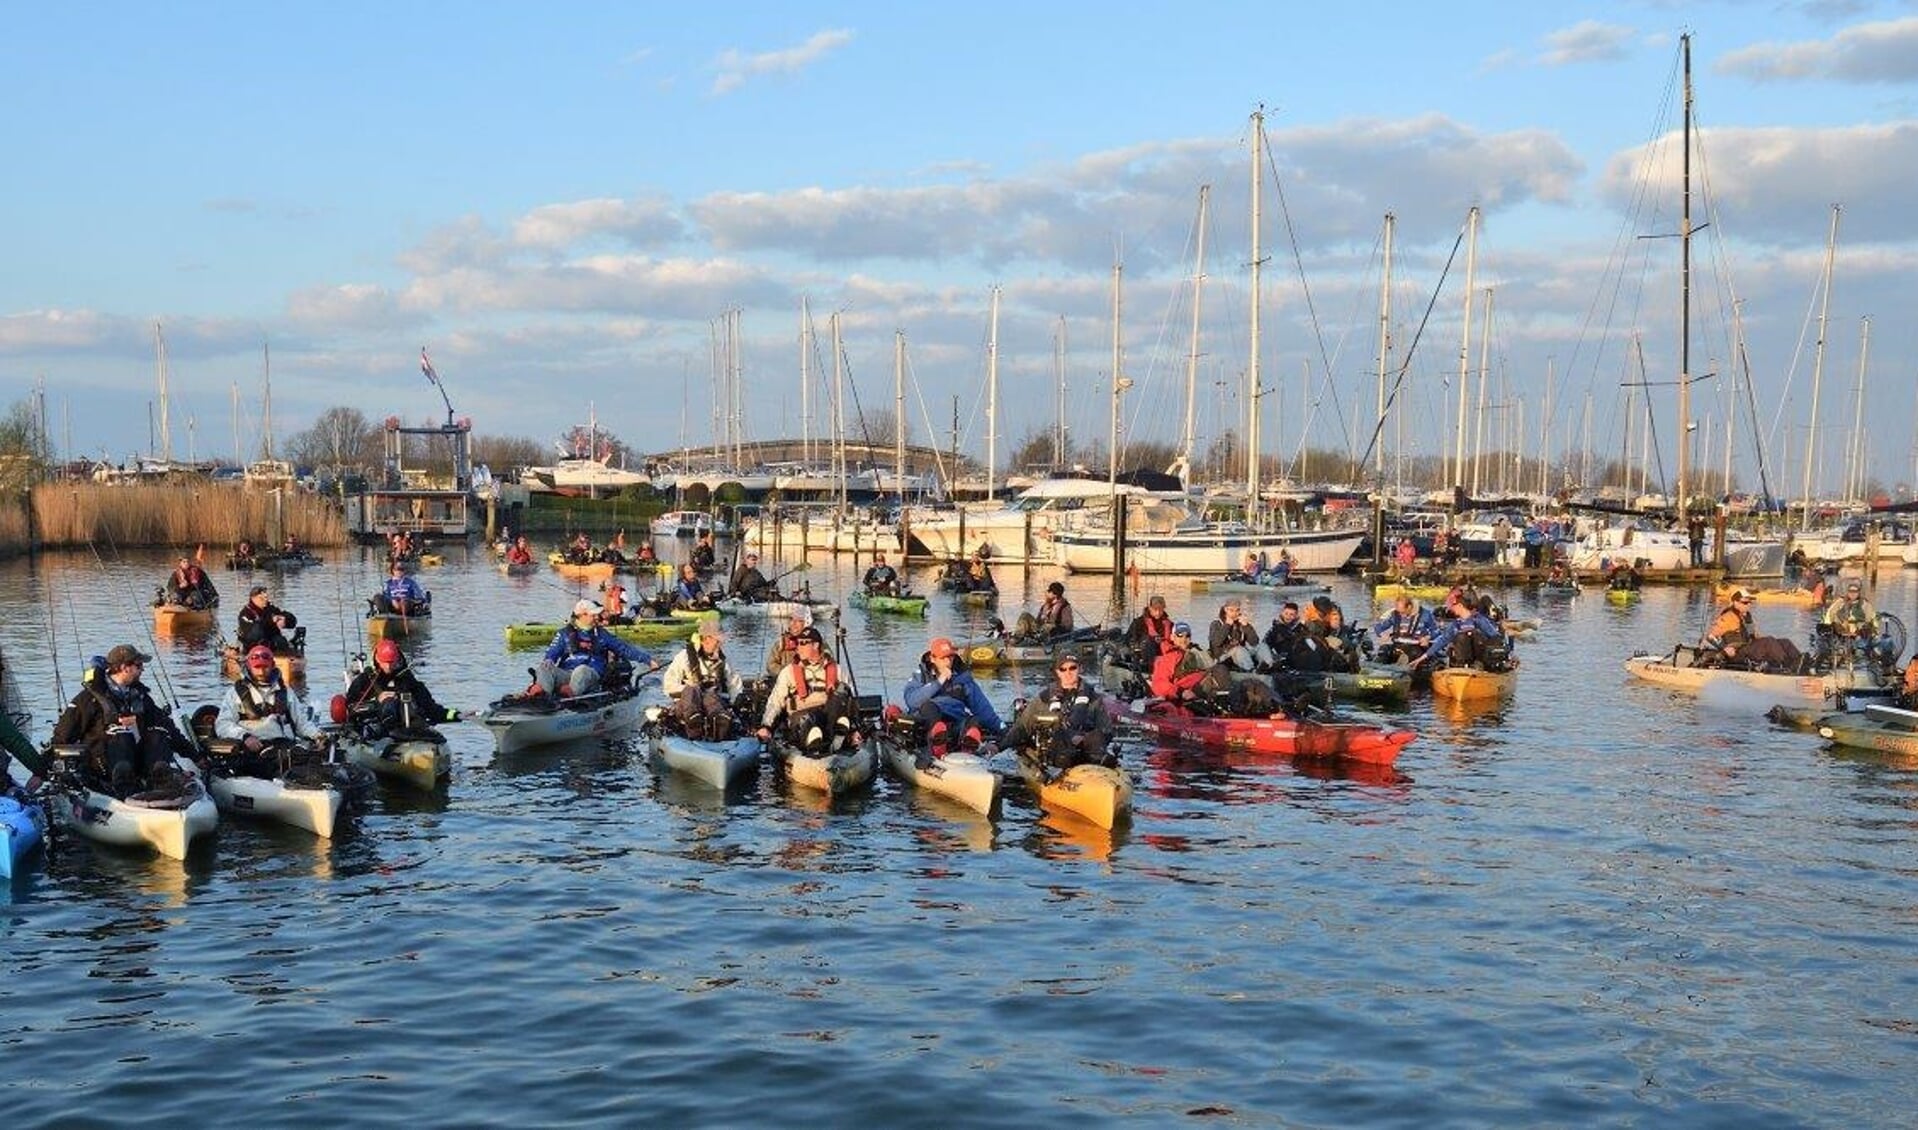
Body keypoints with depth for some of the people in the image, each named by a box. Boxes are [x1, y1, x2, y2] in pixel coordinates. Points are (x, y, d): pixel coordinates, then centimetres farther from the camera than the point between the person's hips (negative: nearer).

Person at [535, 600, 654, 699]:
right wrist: (546, 663, -9)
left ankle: (570, 693, -61)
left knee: (582, 670, -36)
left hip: (590, 677, 0)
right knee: (545, 666, -29)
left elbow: (624, 649, 22)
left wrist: (648, 660, 15)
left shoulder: (601, 634, 22)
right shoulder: (565, 633, 20)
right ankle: (544, 694, -57)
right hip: (565, 673, 0)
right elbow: (550, 654, 15)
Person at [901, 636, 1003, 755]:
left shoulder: (963, 677, 20)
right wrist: (938, 683, -8)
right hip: (928, 722, -2)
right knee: (928, 706, -33)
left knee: (974, 721, -29)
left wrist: (1000, 730, 9)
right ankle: (939, 753, -52)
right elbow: (911, 701, -5)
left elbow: (982, 706, 18)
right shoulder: (920, 677, 14)